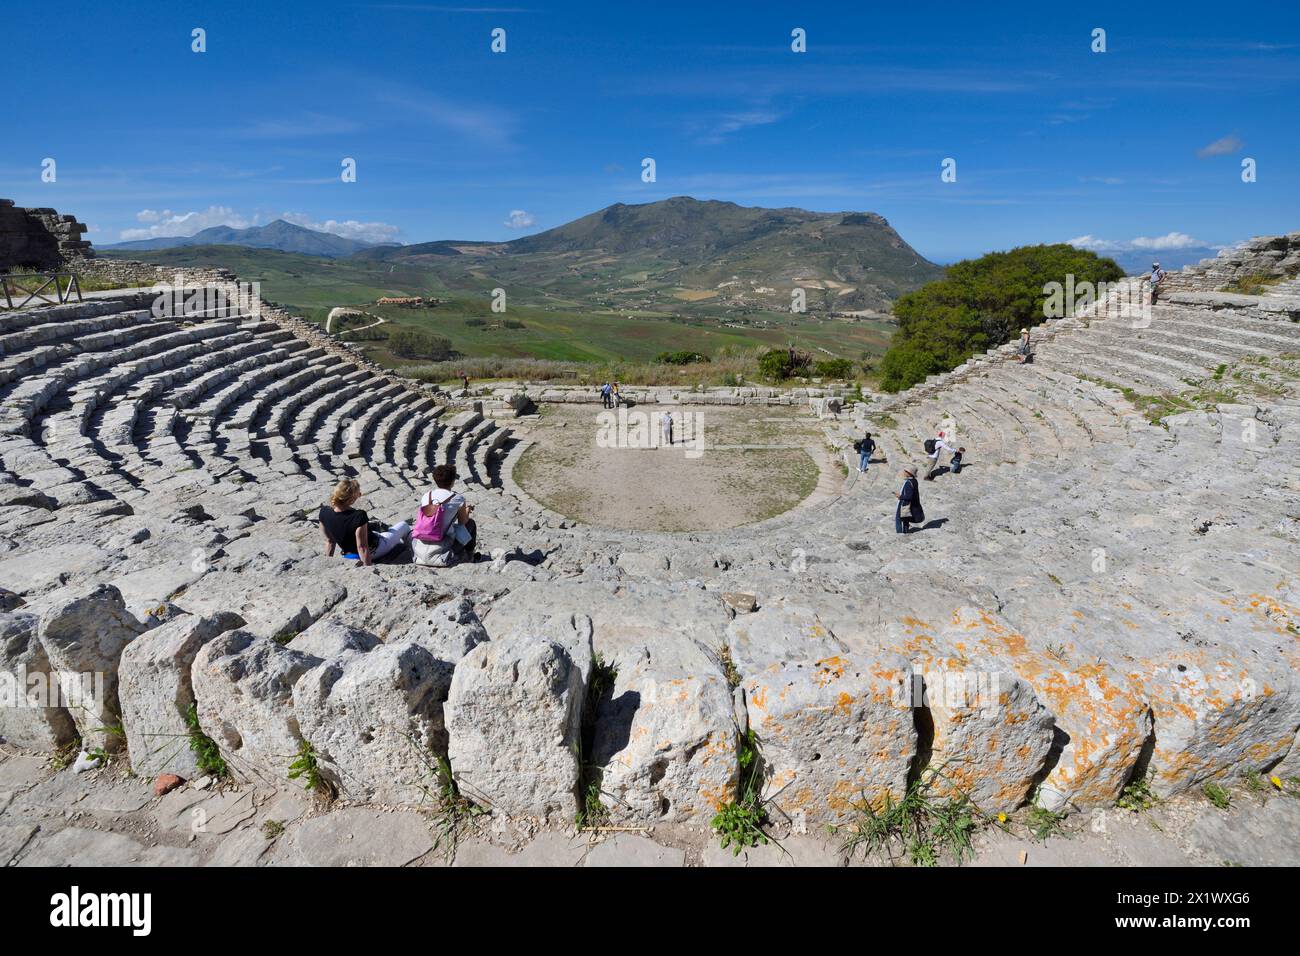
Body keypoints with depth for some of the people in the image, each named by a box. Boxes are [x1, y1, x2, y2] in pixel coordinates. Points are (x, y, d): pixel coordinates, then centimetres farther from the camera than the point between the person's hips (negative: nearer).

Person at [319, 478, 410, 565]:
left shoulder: (324, 513, -19)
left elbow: (329, 541, -5)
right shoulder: (359, 516, -37)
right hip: (372, 552, -5)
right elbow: (362, 547, -31)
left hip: (348, 554, 6)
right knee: (403, 525, 17)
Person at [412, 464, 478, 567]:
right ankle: (470, 554, 29)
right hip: (439, 550, -5)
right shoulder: (458, 498, -7)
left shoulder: (426, 495, 7)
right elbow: (463, 521, 9)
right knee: (470, 523, 18)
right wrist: (467, 509, 31)